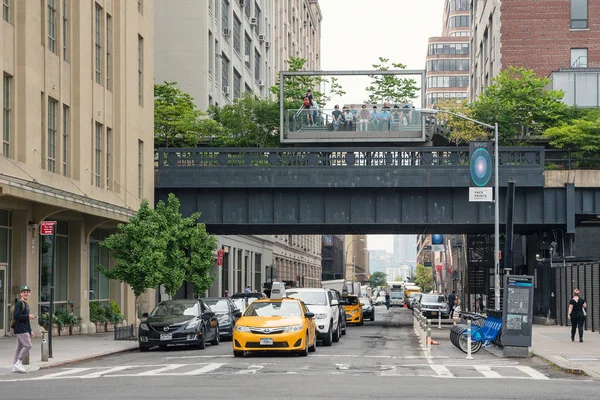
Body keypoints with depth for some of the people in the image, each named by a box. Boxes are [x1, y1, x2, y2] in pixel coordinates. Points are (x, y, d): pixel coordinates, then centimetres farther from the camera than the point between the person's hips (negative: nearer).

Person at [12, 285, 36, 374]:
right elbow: (16, 316, -20)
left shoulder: (26, 305, 20)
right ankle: (18, 363, -11)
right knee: (28, 345, -15)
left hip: (25, 329, 10)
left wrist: (30, 331, 23)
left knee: (19, 347, 9)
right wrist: (28, 316, -20)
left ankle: (15, 366, 12)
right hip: (21, 329, -10)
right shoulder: (19, 303, -9)